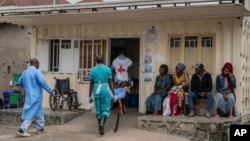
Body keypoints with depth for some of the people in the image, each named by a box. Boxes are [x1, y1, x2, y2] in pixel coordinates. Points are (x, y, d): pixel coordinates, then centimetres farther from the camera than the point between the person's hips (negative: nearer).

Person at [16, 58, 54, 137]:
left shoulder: (24, 72, 12)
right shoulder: (36, 71, -12)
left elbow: (19, 82, 22)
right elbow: (43, 82, -21)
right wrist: (50, 91, -15)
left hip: (29, 95, 8)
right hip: (35, 96, -8)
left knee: (39, 112, 18)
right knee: (31, 113, -7)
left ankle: (40, 128, 24)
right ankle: (21, 130, -11)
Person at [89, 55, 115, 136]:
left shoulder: (93, 70, 4)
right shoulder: (107, 69, -2)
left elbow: (91, 84, 6)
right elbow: (111, 83, -4)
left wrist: (90, 96, 11)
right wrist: (114, 94, 2)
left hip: (96, 92, 3)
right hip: (105, 92, -2)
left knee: (98, 111, 12)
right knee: (106, 110, 4)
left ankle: (101, 129, 16)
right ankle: (102, 123, -21)